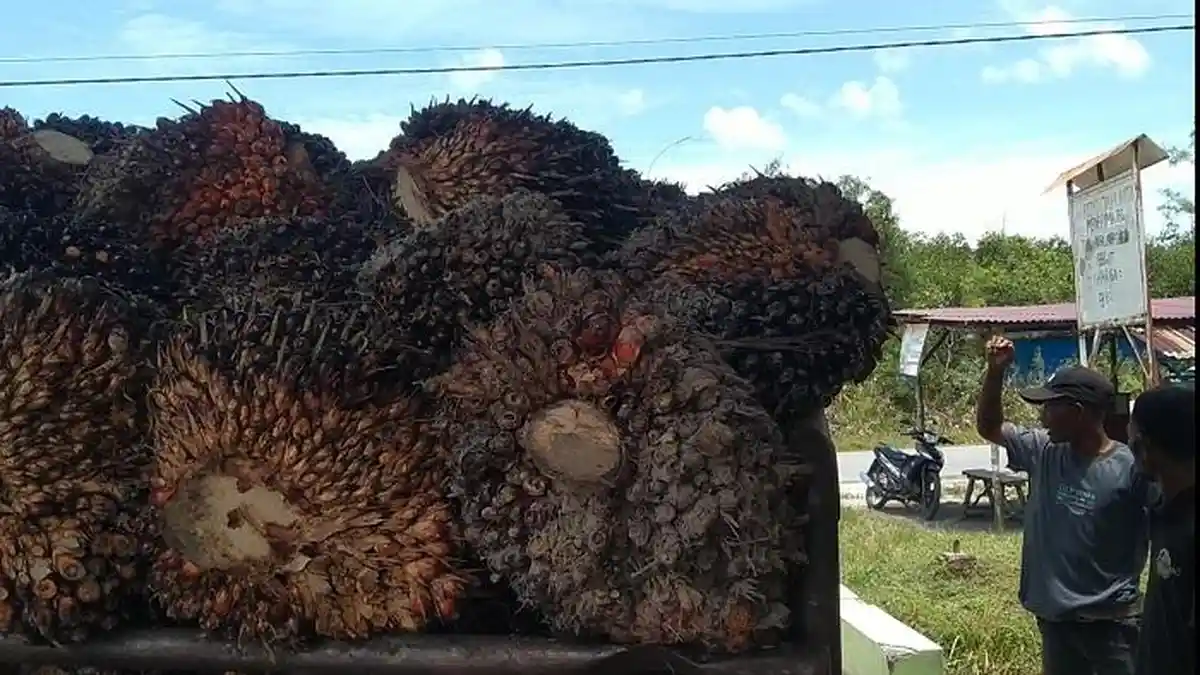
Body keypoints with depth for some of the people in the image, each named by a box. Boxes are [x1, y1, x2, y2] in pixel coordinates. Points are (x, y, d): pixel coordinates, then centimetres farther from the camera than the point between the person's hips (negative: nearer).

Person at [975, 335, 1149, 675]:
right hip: (1055, 615, 6)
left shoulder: (1131, 468, -17)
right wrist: (995, 371, -2)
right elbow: (989, 427, 9)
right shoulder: (1044, 452, -1)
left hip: (1110, 621, -6)